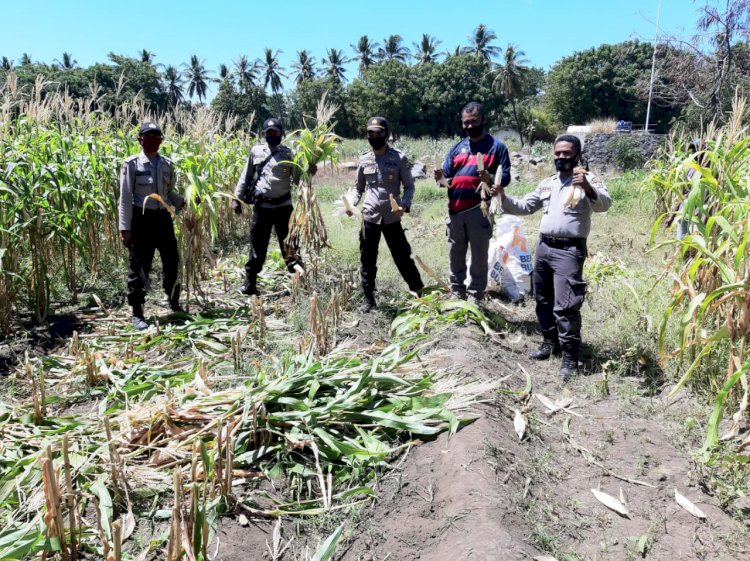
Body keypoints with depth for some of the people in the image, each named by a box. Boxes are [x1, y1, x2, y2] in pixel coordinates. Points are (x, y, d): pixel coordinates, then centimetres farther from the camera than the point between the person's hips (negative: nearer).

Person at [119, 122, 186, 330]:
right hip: (141, 219, -4)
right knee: (139, 267, 2)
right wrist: (125, 228, -11)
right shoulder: (132, 164, -6)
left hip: (163, 217, 4)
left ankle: (174, 304, 30)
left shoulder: (167, 164, 7)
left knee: (172, 262, 9)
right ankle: (137, 313, 15)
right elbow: (125, 198, -7)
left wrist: (182, 203, -2)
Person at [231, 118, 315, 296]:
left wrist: (308, 173, -19)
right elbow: (246, 177, 10)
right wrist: (237, 198, 6)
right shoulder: (256, 151, 5)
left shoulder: (288, 153, 2)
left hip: (284, 206, -1)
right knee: (257, 246, 8)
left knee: (288, 243, 5)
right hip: (262, 206, 1)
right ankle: (250, 283, 19)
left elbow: (297, 179, 0)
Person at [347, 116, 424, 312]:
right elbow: (358, 187, 16)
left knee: (403, 257, 3)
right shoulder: (364, 160, 7)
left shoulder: (399, 158, -2)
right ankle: (368, 297, 20)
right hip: (369, 217, 3)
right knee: (367, 260, 8)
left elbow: (409, 186, 0)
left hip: (392, 217, -3)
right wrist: (351, 204, -3)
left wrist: (404, 205, -18)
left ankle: (419, 293, 20)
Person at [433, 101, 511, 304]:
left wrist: (490, 179, -25)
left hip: (480, 211, -4)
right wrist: (441, 178, -7)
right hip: (455, 210, 5)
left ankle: (475, 296, 13)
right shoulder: (457, 147, 14)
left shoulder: (496, 146, 1)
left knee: (479, 256, 3)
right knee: (455, 254, 13)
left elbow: (505, 177, -4)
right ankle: (456, 292, 26)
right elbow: (447, 176, 16)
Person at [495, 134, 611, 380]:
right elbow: (524, 206, 21)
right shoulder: (547, 183, 17)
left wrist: (588, 188, -41)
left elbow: (604, 204, -21)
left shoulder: (588, 179, -4)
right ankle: (550, 341, 32)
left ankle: (570, 355, 1)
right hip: (543, 246, 7)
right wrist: (503, 197, 4)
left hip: (569, 250, -7)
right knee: (543, 299, 16)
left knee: (565, 305, -11)